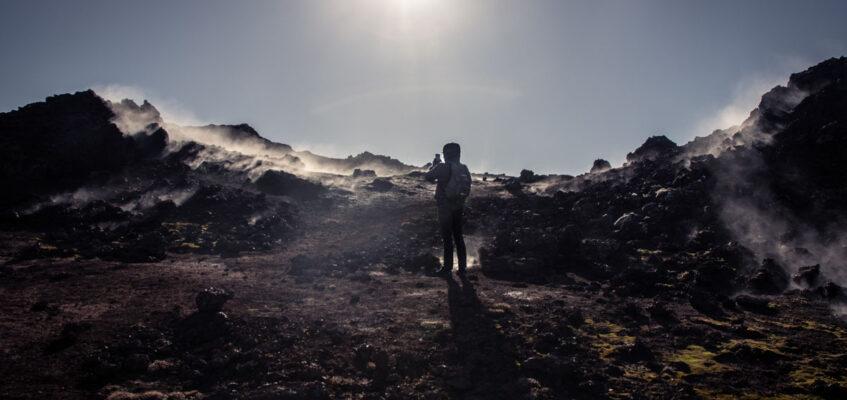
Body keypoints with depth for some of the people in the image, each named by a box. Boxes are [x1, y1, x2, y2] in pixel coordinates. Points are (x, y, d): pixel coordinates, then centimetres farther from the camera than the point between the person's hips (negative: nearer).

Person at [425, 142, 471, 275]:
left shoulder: (443, 167, -16)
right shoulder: (464, 169, 4)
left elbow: (428, 177, -4)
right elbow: (467, 188, 12)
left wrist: (434, 165, 11)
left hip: (445, 207, -6)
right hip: (459, 207, 6)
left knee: (447, 237, -1)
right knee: (458, 236, 13)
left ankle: (448, 266, 4)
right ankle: (462, 265, 17)